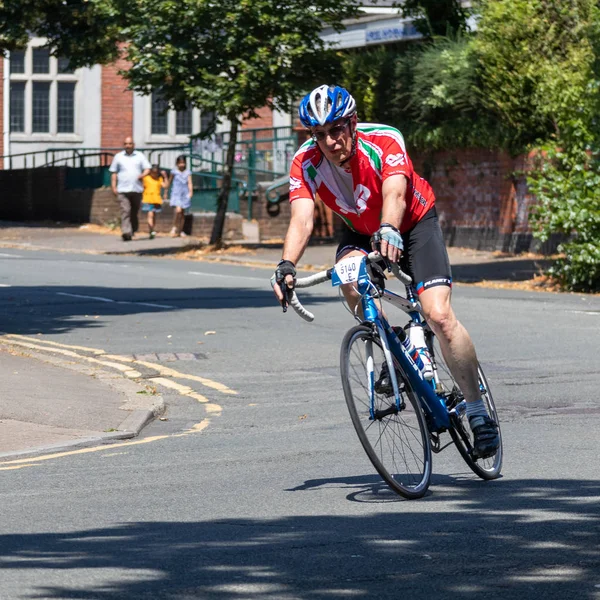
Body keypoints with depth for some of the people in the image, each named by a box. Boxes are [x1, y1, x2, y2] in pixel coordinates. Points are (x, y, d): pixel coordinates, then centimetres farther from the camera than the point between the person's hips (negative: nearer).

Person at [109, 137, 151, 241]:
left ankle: (133, 230, 26)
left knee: (134, 212, 9)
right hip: (123, 190, -2)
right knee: (125, 211, -15)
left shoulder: (140, 156, 11)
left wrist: (143, 175, -15)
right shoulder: (118, 157, 10)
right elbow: (114, 173, 11)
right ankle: (126, 232, -25)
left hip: (137, 189, 2)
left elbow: (147, 168, 8)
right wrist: (114, 187, 1)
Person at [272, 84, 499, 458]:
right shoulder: (306, 163, -24)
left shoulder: (384, 141, -32)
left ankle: (478, 412, -6)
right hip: (362, 230, 3)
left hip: (414, 222, -3)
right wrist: (287, 265, -54)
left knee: (439, 315, -19)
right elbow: (302, 219, -36)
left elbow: (394, 194, -48)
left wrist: (388, 231, -69)